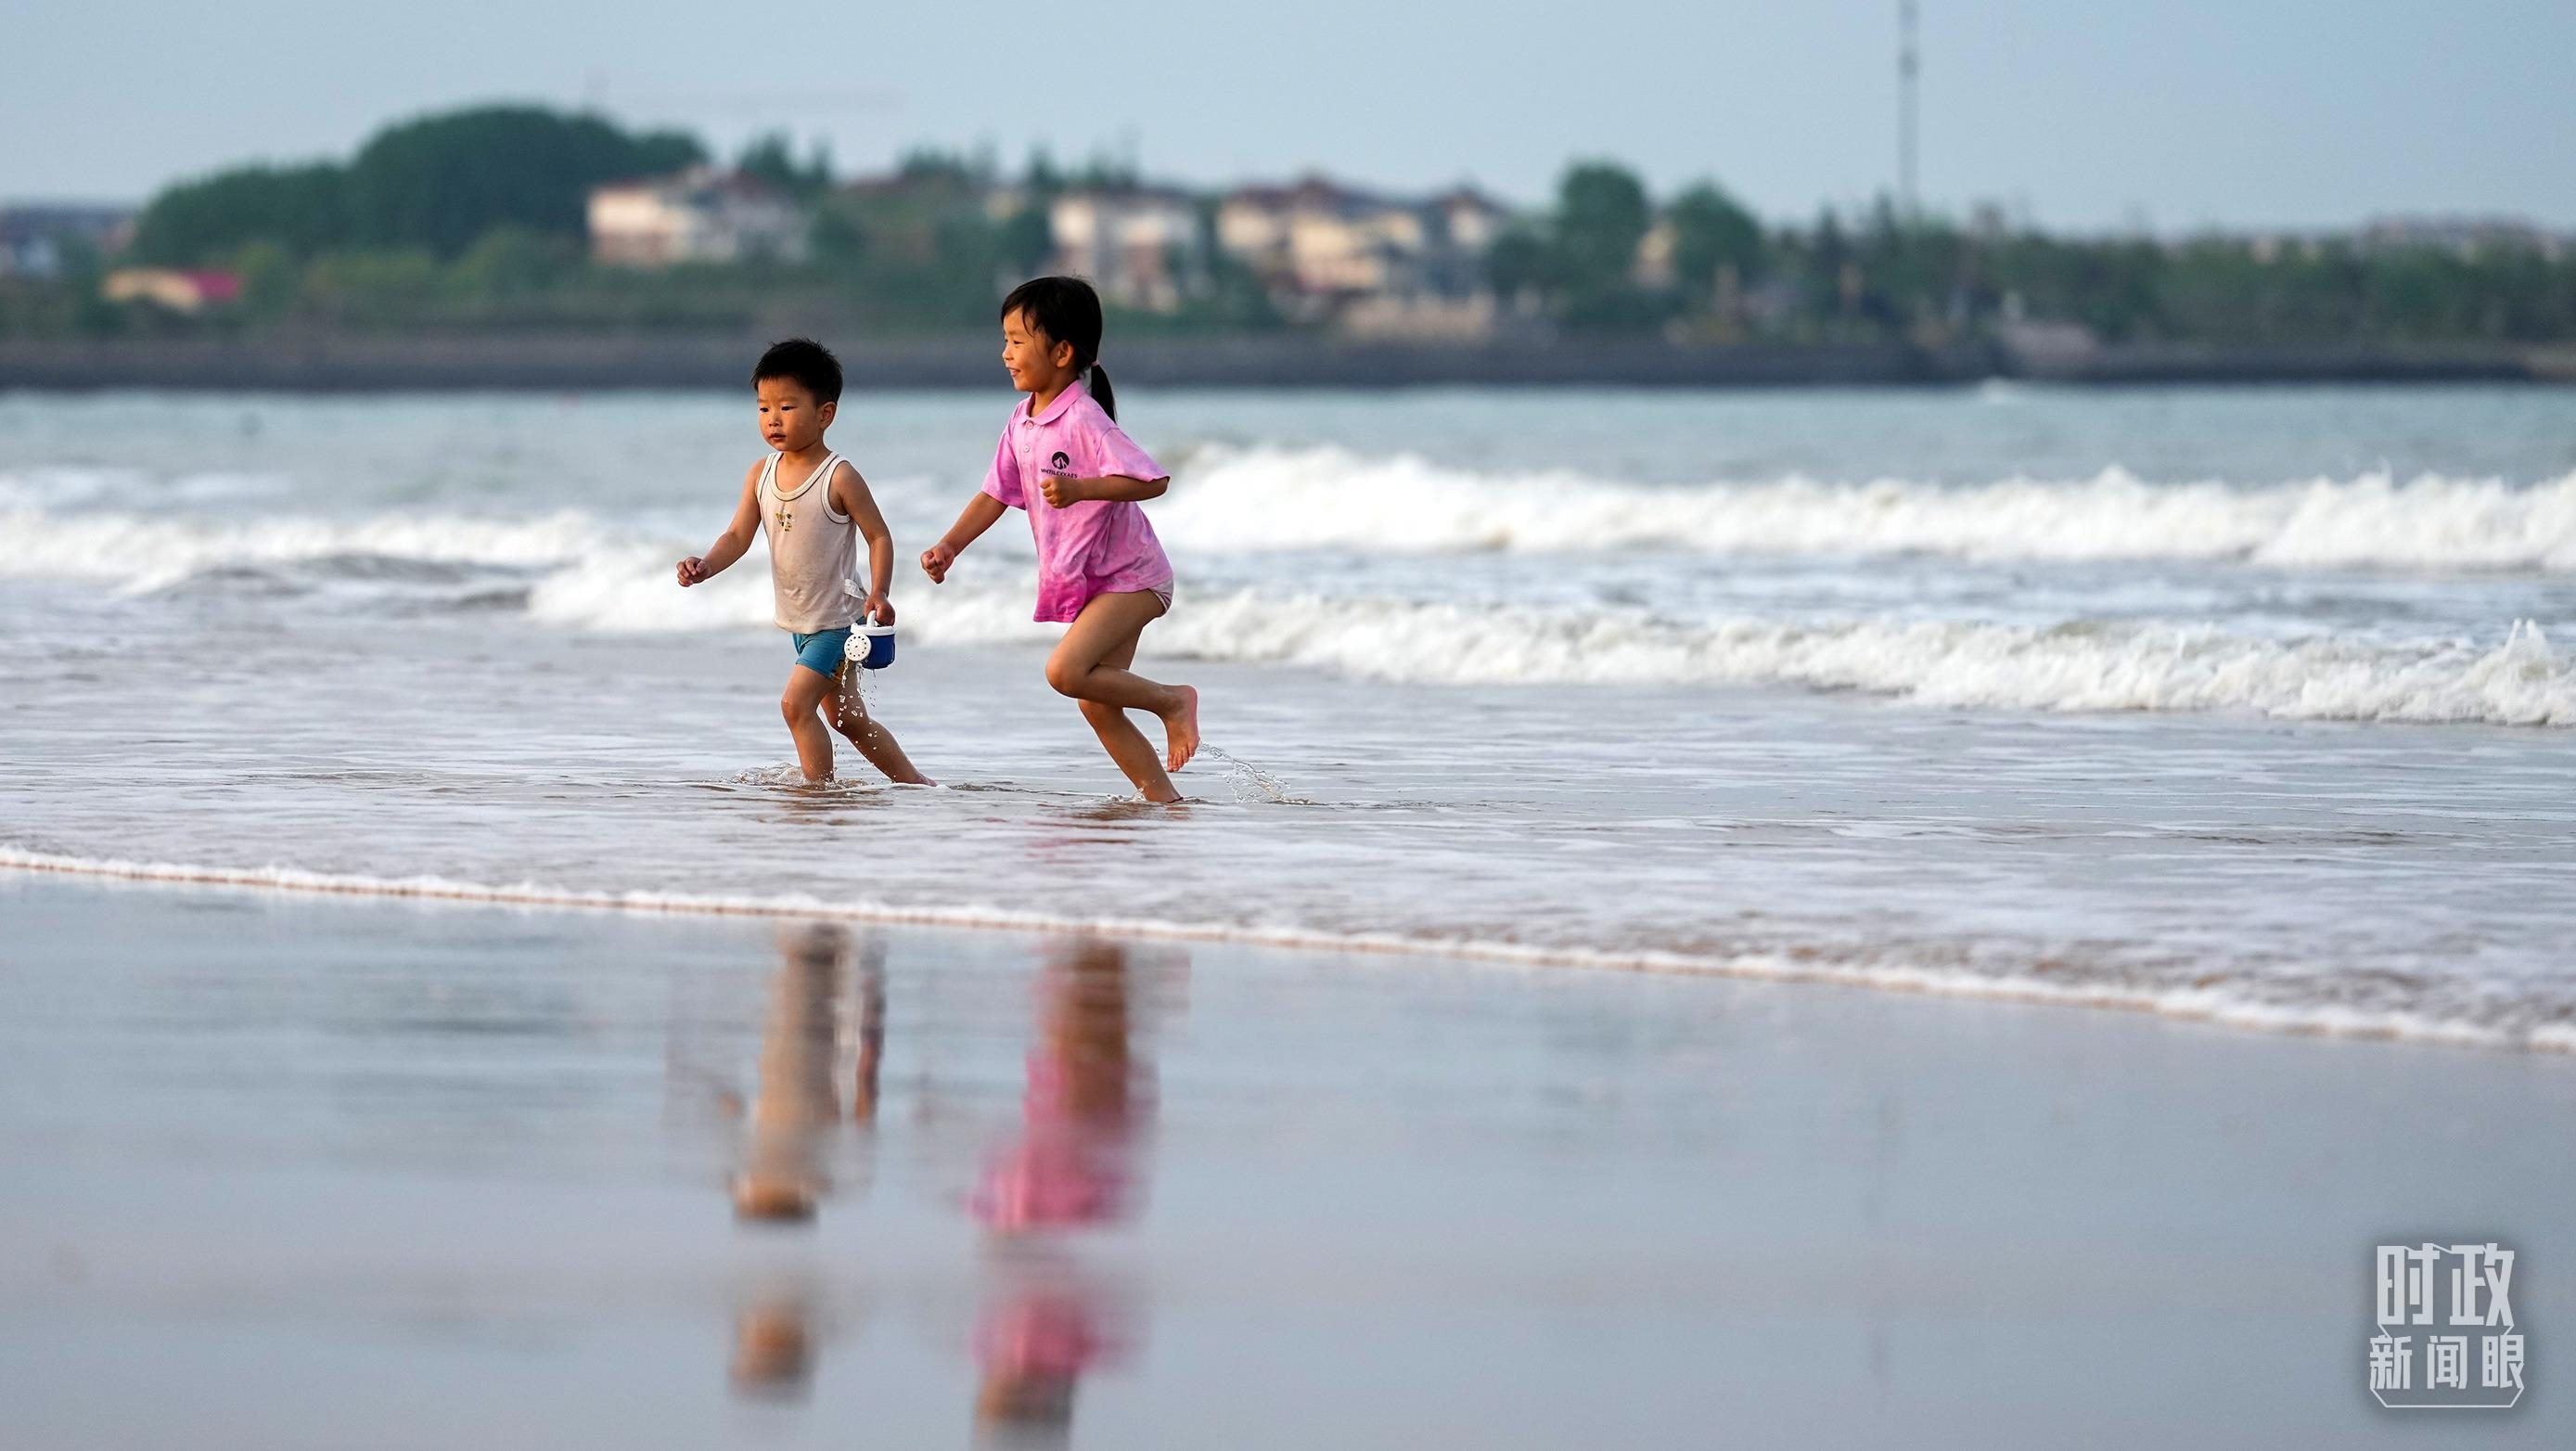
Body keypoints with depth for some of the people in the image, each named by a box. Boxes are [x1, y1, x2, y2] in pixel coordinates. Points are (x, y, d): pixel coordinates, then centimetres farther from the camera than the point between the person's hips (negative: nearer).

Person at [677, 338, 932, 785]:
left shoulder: (839, 478, -17)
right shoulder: (761, 475, 1)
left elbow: (879, 536, -12)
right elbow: (738, 537, 0)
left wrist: (878, 594, -25)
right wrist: (706, 566, -19)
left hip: (838, 618, -8)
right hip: (800, 622, 8)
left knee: (797, 702, -19)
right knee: (849, 718, 16)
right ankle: (914, 782, 27)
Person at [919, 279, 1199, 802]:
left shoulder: (1084, 420, -21)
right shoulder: (1022, 424, 6)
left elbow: (1152, 481, -26)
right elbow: (996, 494, 15)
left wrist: (1079, 489, -36)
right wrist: (949, 546, 5)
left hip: (1130, 577, -9)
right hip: (1088, 583, 9)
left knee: (1065, 671, -24)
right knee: (1096, 705, 6)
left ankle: (1173, 701, -4)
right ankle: (1164, 800, 12)